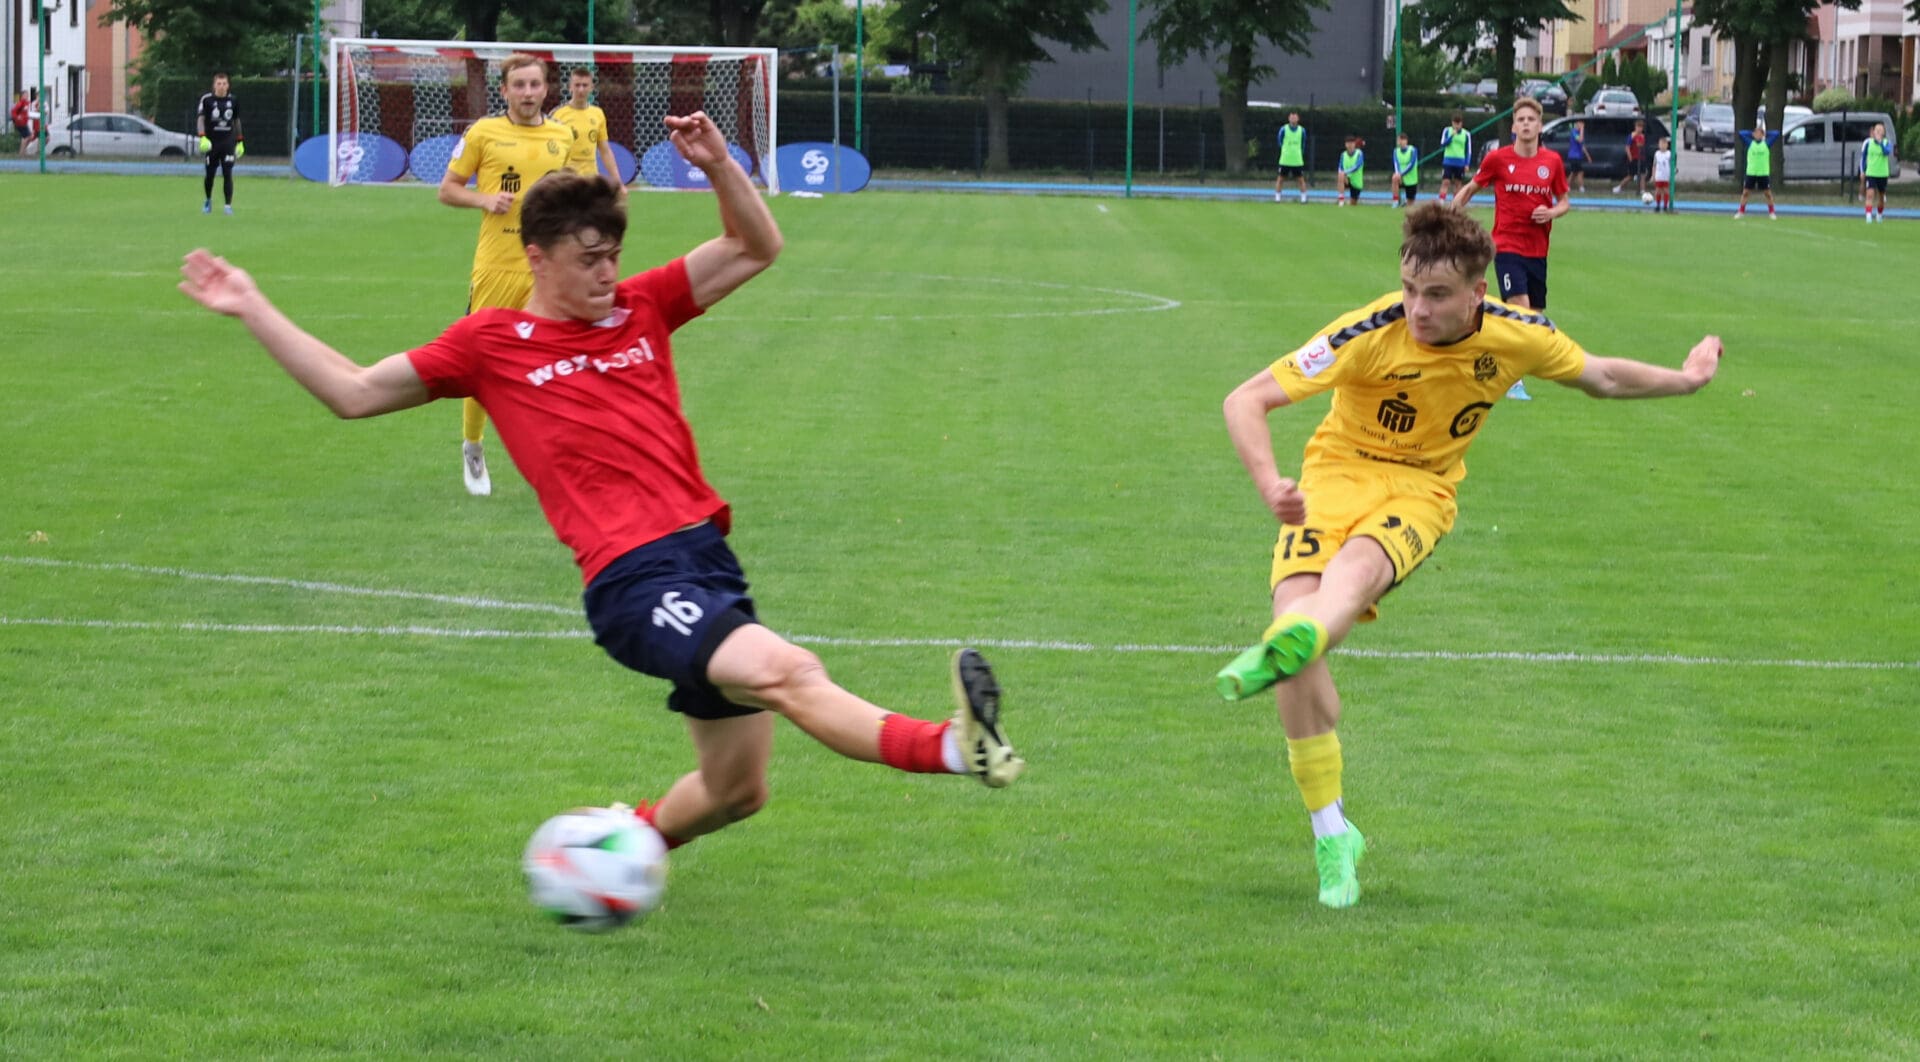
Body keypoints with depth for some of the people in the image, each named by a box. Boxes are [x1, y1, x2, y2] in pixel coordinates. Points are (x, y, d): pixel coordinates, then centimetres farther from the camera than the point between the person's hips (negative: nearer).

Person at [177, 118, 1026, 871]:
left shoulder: (641, 308, 17)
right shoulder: (492, 344, 7)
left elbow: (756, 248, 19)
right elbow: (355, 393, 12)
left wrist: (718, 167, 1)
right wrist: (253, 310, 9)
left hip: (707, 556, 7)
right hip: (633, 581, -7)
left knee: (735, 791, 10)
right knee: (788, 673, -31)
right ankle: (954, 749, -53)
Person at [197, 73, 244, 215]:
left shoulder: (232, 100, 6)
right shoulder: (206, 99, -3)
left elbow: (236, 121, 15)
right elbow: (200, 119, -9)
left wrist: (240, 141, 15)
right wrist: (202, 137, -24)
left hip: (228, 143, 1)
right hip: (211, 143, -1)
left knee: (228, 174, -8)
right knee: (210, 174, 7)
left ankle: (228, 205, -6)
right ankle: (207, 201, 31)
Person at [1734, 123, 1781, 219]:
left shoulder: (1767, 144, 3)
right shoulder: (1750, 143, 4)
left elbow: (1776, 133, 1)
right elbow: (1741, 133, -2)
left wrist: (1765, 133, 8)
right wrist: (1752, 134, 3)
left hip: (1764, 173, 0)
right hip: (1751, 172, 0)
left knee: (1768, 193, 5)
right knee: (1745, 192, 2)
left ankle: (1771, 213, 15)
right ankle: (1741, 212, 9)